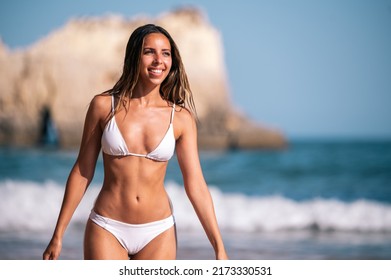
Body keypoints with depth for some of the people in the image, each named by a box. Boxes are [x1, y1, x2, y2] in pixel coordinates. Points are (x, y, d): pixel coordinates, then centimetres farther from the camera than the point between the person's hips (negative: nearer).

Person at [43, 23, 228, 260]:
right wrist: (58, 235, 4)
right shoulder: (104, 106, -3)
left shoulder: (181, 118, -1)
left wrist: (219, 248, -6)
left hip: (158, 232, 1)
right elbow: (82, 172, 3)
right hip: (108, 230, -1)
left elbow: (196, 185, -1)